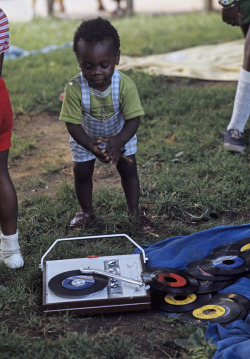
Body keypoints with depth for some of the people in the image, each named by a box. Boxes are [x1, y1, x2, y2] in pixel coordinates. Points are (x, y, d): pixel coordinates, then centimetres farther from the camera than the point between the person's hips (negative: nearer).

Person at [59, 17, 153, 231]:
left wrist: (119, 141, -46)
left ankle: (134, 210, 24)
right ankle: (87, 212, 30)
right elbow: (73, 123, -27)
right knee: (82, 172, 6)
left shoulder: (126, 85, -33)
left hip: (120, 135, 0)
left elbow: (133, 119, -28)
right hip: (85, 138, 0)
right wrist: (91, 147, -41)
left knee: (128, 168, 3)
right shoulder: (74, 88, -33)